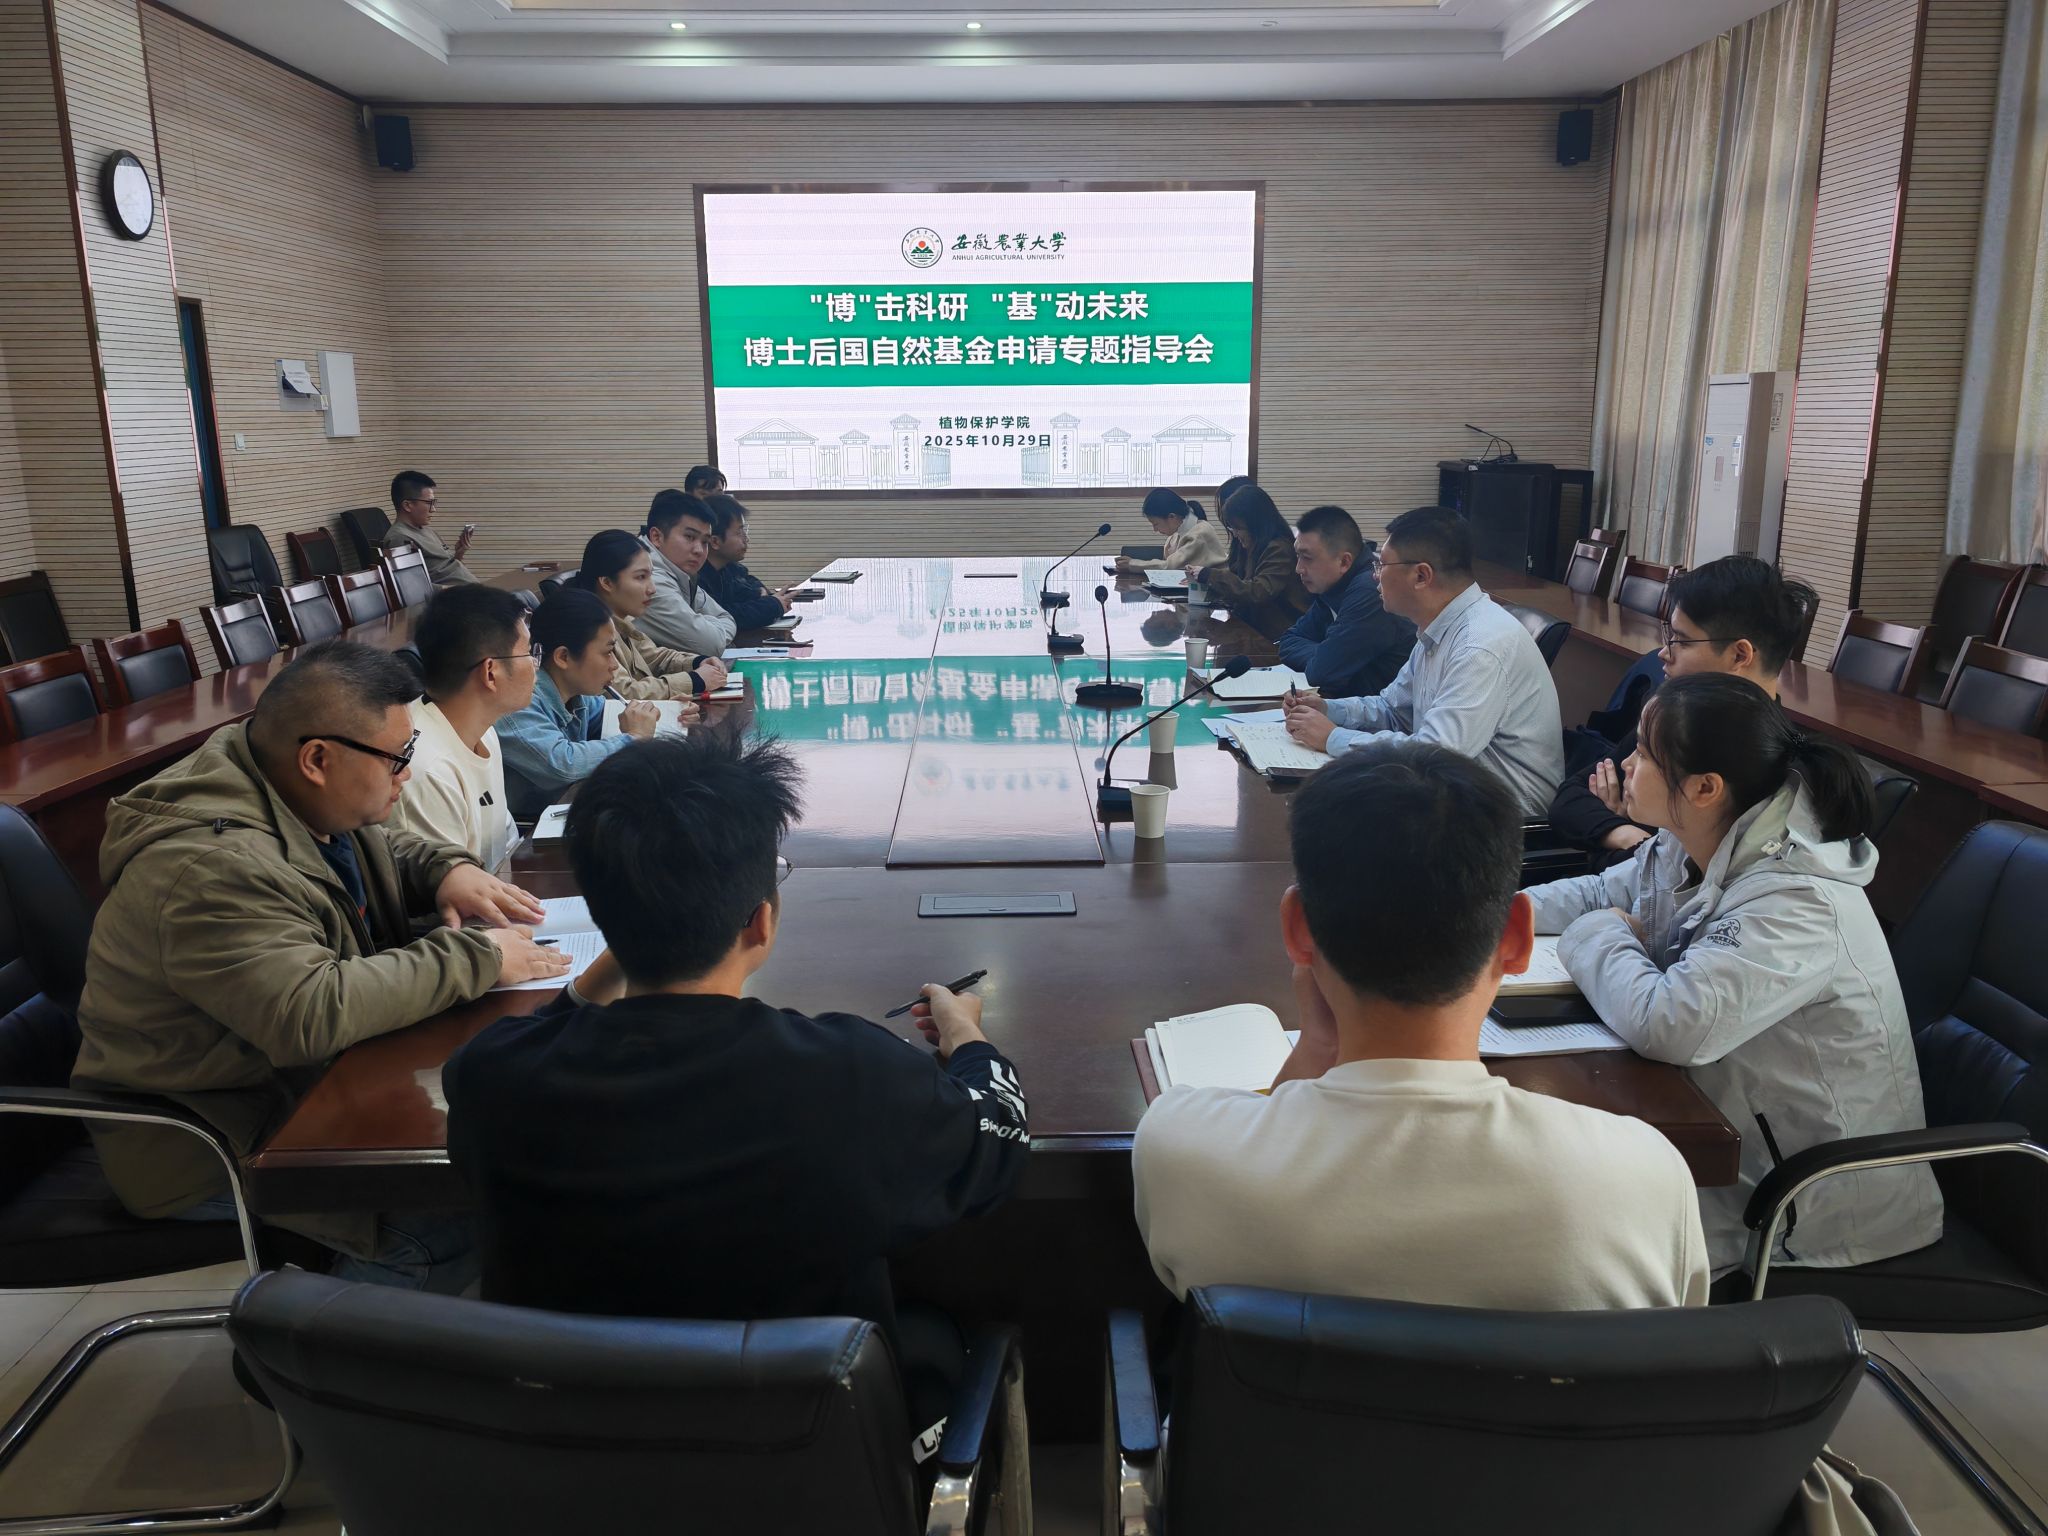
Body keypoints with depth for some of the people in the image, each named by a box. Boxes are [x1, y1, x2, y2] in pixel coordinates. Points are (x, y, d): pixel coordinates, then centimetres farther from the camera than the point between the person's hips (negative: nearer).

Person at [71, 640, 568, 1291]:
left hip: (300, 1073, 10)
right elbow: (311, 1014, -39)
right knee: (450, 1227, -22)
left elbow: (385, 852, 19)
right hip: (213, 1145, -10)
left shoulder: (308, 800, 0)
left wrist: (447, 869, -4)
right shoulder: (213, 871, -30)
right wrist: (474, 959, -30)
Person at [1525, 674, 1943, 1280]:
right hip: (1733, 1139, 8)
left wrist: (1601, 936, -20)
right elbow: (1599, 896, 12)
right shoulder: (1689, 849, -3)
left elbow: (1668, 1024, -40)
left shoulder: (1798, 906, -31)